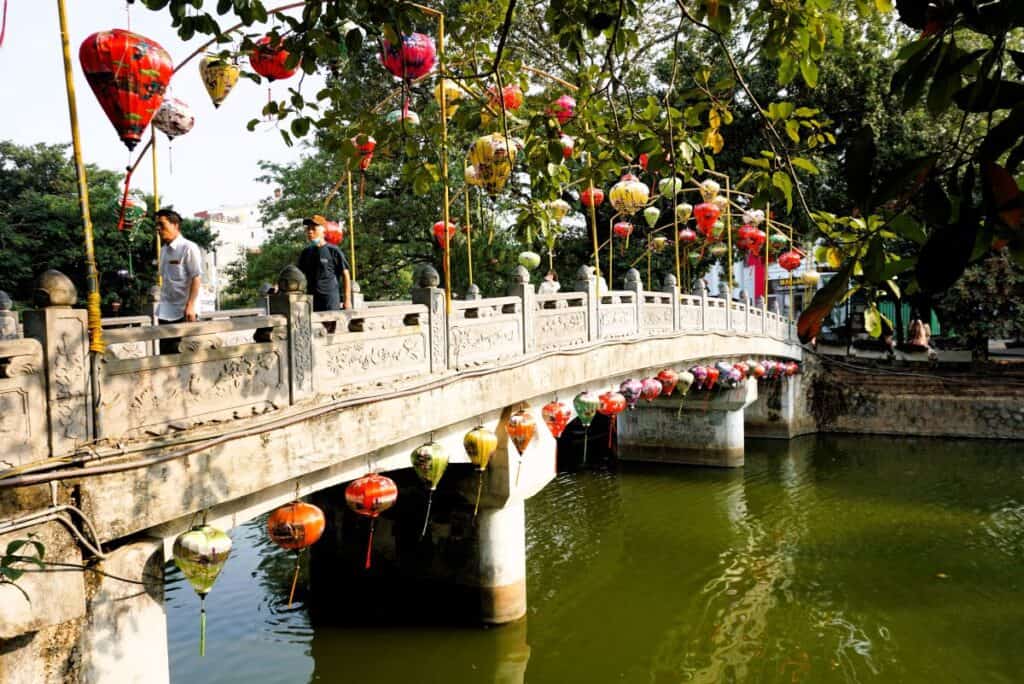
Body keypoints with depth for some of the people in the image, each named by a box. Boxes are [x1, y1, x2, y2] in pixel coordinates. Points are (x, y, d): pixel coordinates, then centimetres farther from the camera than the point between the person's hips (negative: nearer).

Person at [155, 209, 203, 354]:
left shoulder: (188, 248, -9)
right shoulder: (163, 250, 13)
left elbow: (196, 278, -15)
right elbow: (165, 280, 18)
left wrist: (190, 305, -22)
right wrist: (161, 308, 16)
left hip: (183, 312, -7)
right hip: (165, 312, 7)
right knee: (166, 354, 8)